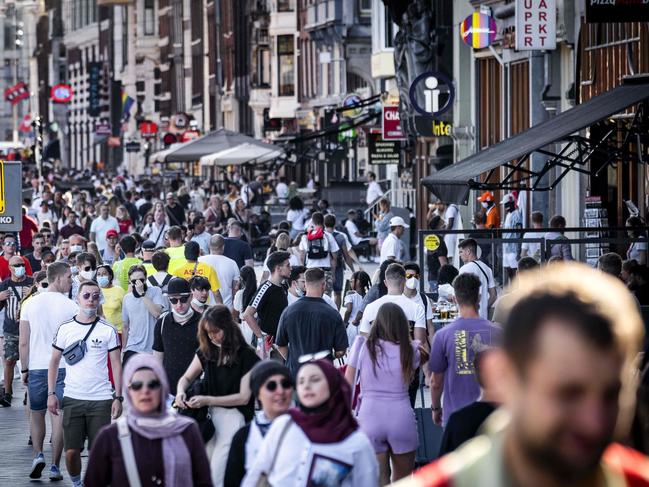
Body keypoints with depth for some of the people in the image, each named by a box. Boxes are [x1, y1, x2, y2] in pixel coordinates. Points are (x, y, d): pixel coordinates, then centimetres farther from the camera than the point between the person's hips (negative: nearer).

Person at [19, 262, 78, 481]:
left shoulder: (30, 303, 0)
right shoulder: (70, 306, -7)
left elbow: (23, 341, 1)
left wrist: (24, 369, 10)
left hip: (36, 367, 2)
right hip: (64, 368, -2)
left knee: (36, 414, 18)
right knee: (58, 415, 3)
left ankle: (38, 454, 0)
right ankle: (55, 466, 3)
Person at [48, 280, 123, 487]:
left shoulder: (108, 330, 2)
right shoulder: (65, 328, 5)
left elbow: (116, 365, 4)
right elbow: (54, 362, 10)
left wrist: (118, 397, -3)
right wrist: (51, 394, 3)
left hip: (101, 400, -1)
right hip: (72, 399, 1)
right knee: (71, 450, 0)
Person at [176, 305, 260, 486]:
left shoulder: (246, 356, -8)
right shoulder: (206, 352, 8)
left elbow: (244, 397, -10)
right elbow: (186, 378, 18)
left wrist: (207, 400, -15)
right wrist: (181, 392, -6)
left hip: (233, 416, -5)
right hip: (209, 415, 5)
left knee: (217, 472, -12)